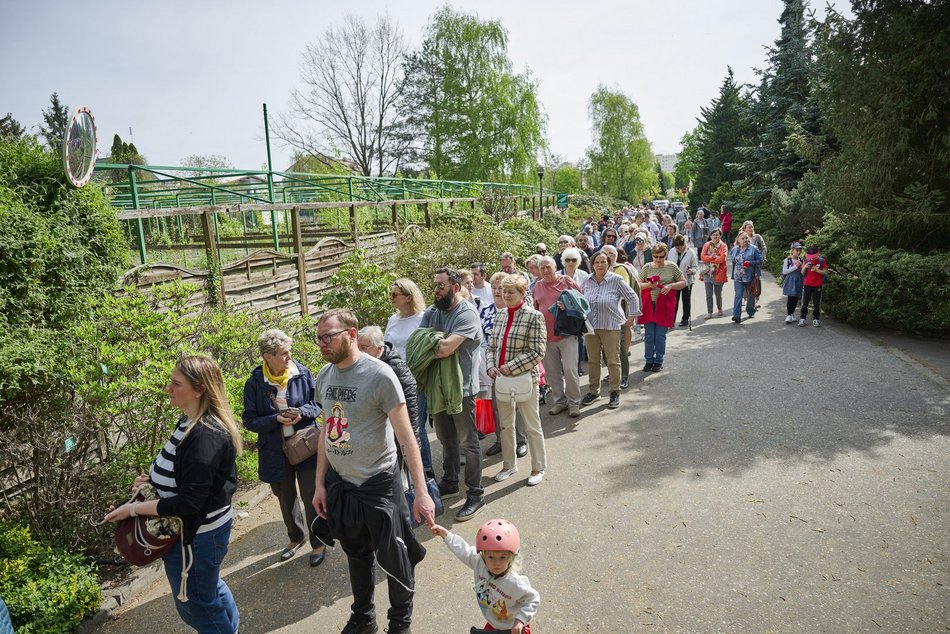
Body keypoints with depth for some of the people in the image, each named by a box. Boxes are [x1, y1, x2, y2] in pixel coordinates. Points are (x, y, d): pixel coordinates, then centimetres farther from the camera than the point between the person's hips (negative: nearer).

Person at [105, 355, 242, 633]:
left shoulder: (205, 436, -31)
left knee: (195, 603, 14)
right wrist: (154, 478, 0)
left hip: (196, 534, -10)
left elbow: (189, 501, -29)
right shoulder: (191, 422, 0)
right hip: (205, 526, 10)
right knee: (208, 585, 30)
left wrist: (134, 509, -21)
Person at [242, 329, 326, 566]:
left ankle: (318, 543, 28)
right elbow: (249, 420, -7)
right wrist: (276, 419, -22)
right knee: (285, 499, 21)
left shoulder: (302, 373, -10)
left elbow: (318, 404, 0)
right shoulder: (255, 382, -11)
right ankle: (296, 537, 46)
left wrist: (302, 412, -20)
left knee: (311, 498, 6)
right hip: (275, 451, 1)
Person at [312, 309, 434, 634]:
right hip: (339, 484, 6)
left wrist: (421, 492, -21)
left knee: (393, 558, 11)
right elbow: (327, 431, 10)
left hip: (378, 484, -5)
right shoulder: (324, 375, 1)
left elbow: (406, 437, -19)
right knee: (357, 554, 23)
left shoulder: (379, 375, -19)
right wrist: (320, 484, 10)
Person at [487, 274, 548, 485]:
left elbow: (537, 352, -15)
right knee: (505, 425, 18)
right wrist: (491, 366, -5)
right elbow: (491, 346, 12)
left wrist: (511, 368, -19)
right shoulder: (499, 315, 6)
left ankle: (538, 468, 25)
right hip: (501, 378, 6)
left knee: (532, 426, 8)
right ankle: (509, 465, 35)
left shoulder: (534, 316, -12)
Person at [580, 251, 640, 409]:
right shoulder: (587, 281, 3)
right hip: (590, 326, 4)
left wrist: (631, 316, -3)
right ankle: (593, 391, 25)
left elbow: (632, 298, -2)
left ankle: (615, 392, 18)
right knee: (593, 360, 12)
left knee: (613, 361, 5)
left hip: (611, 327, -4)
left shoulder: (616, 280, -8)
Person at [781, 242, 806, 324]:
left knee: (796, 298, 6)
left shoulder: (801, 260, 8)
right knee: (790, 298, -9)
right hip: (790, 281, -4)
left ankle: (792, 313, 20)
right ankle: (789, 315, -2)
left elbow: (803, 272, 18)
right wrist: (795, 267, -14)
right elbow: (784, 271, -11)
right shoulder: (787, 260, -3)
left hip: (798, 281, 4)